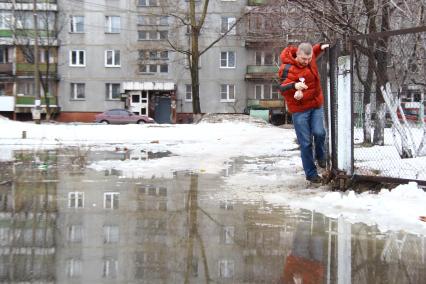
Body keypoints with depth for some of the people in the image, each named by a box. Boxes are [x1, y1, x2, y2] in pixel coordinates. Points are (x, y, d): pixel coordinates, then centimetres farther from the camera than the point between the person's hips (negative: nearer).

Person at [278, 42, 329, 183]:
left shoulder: (310, 58, 1)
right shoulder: (287, 69, -19)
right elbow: (282, 88, -30)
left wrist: (320, 47, 8)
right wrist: (294, 86, -49)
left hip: (316, 105, 5)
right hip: (299, 109, -5)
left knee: (319, 133, -15)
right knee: (305, 143, -2)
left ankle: (320, 156, 16)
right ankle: (311, 173, 9)